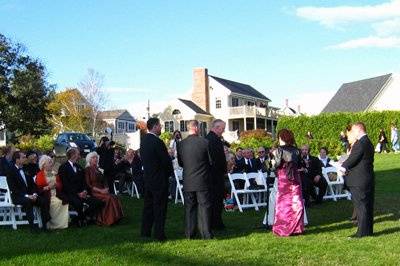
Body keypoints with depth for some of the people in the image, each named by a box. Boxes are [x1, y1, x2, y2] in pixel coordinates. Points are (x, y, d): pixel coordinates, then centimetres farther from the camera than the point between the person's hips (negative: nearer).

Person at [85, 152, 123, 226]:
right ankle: (107, 220, -26)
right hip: (93, 192, -6)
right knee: (109, 198, -31)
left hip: (102, 191, 6)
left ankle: (115, 218, -23)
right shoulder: (87, 170, 0)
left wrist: (105, 189, -3)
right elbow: (88, 185, -8)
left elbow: (104, 181, 20)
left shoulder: (98, 169, 21)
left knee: (114, 197, -23)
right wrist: (100, 190, -18)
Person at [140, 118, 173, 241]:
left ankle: (145, 232, 21)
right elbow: (166, 160, -17)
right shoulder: (157, 142, -20)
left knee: (148, 205, 15)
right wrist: (170, 172, 0)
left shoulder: (143, 140, 5)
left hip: (147, 178, 8)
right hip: (159, 179, -8)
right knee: (159, 207, 0)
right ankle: (159, 234, 4)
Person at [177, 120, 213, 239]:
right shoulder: (204, 142, -11)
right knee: (204, 206, 5)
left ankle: (190, 233, 15)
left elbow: (180, 163, 7)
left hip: (188, 181, 3)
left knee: (189, 207, 11)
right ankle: (206, 233, 6)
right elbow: (211, 161, -4)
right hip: (202, 181, -3)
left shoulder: (181, 144, -3)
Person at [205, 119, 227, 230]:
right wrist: (225, 170, -4)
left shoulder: (206, 138, 10)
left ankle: (210, 223, 21)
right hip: (217, 175, -9)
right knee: (218, 199, -1)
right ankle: (217, 223, 4)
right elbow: (220, 158, -20)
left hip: (208, 174, 9)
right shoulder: (216, 140, -19)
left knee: (211, 198, 14)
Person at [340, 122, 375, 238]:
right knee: (368, 206, 14)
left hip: (359, 181, -10)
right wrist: (346, 166, 11)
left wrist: (343, 167, -1)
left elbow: (352, 159, -19)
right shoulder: (368, 143, 14)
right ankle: (368, 230, 22)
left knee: (360, 206, -4)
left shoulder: (360, 143, -18)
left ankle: (362, 232, 0)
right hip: (368, 180, 10)